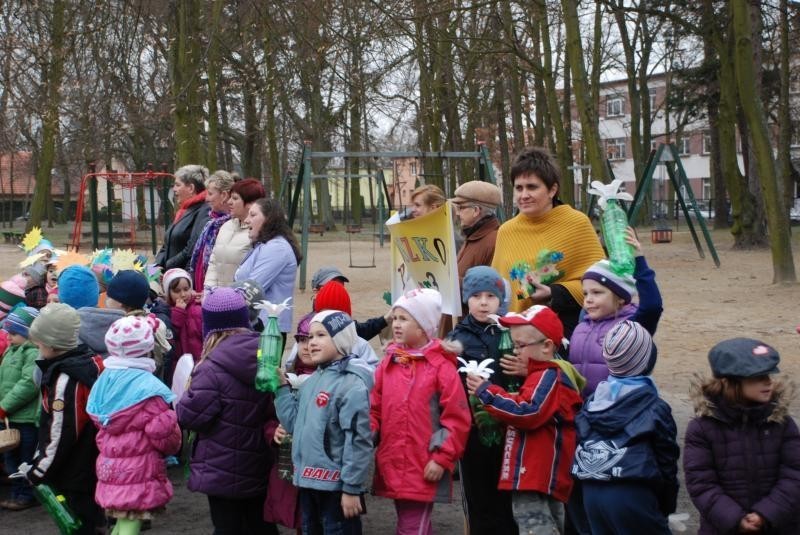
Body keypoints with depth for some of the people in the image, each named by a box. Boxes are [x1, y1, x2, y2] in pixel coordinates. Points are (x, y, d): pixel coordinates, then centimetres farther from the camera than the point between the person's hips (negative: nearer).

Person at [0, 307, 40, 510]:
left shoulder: (34, 354, -16)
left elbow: (28, 384, -24)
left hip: (27, 418, -9)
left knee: (27, 458, 2)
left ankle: (27, 495, 12)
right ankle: (17, 493, 28)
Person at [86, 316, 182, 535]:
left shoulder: (104, 381, 5)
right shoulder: (149, 388, -18)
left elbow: (100, 424, 13)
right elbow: (164, 434, -16)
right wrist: (174, 446, 5)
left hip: (110, 467, 7)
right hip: (139, 472, -7)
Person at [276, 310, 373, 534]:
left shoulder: (352, 385, -17)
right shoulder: (311, 382, 9)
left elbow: (358, 441, -19)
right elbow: (294, 423, 10)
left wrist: (352, 488, -19)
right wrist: (282, 386, 5)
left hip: (336, 485, -8)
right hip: (309, 481, 8)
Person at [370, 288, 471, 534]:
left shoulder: (441, 367, -8)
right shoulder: (388, 364, 8)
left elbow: (458, 418, -10)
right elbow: (374, 409, 11)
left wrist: (442, 459, -13)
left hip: (424, 470, -6)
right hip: (392, 468, 6)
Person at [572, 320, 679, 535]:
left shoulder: (592, 402, 11)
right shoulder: (655, 409, -3)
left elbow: (582, 446, 12)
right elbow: (667, 462, 0)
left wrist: (593, 485, 18)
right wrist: (667, 505, 12)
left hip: (591, 493, 6)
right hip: (631, 495, -6)